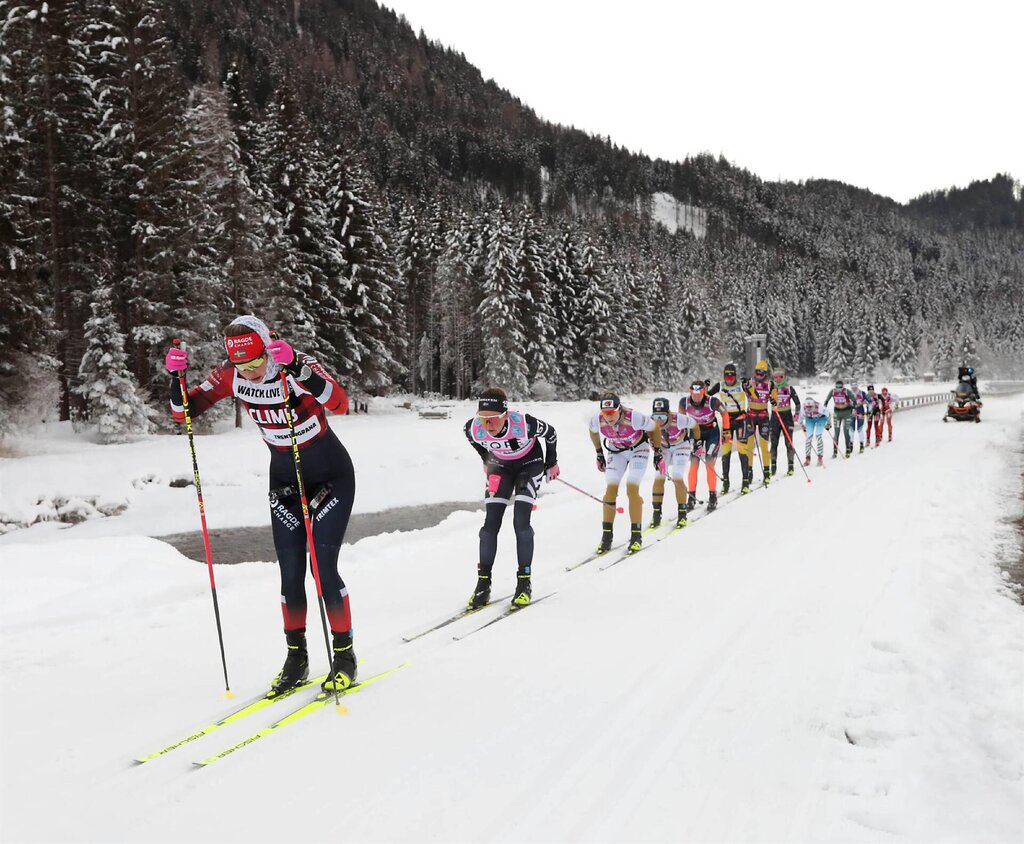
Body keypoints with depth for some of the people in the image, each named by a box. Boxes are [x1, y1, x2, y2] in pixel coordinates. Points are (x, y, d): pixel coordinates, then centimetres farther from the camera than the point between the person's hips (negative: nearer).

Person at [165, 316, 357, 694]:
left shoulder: (299, 365, -25)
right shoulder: (231, 376, -12)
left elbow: (340, 404, -43)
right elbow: (183, 412, -4)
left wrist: (295, 368, -51)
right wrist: (176, 378, -23)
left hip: (332, 475, -4)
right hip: (285, 480, 5)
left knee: (323, 568, -10)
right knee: (290, 573, 2)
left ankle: (344, 656, 5)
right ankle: (296, 657, 18)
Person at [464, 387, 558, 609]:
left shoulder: (525, 424, -37)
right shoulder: (473, 429, -28)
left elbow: (550, 434, -14)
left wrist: (551, 463, 0)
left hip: (529, 463, -3)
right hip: (500, 466, 3)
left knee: (521, 523, -14)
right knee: (491, 523, -8)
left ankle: (524, 582, -3)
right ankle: (483, 583, 1)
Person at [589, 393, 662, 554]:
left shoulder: (634, 418, -37)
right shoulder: (597, 420, -28)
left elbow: (655, 429, -17)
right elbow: (593, 432, 0)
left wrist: (658, 451, -6)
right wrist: (599, 453, 8)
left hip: (638, 448, -3)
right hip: (616, 451, 3)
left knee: (632, 488, -16)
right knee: (611, 489, -6)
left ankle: (636, 536, -6)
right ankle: (606, 536, 3)